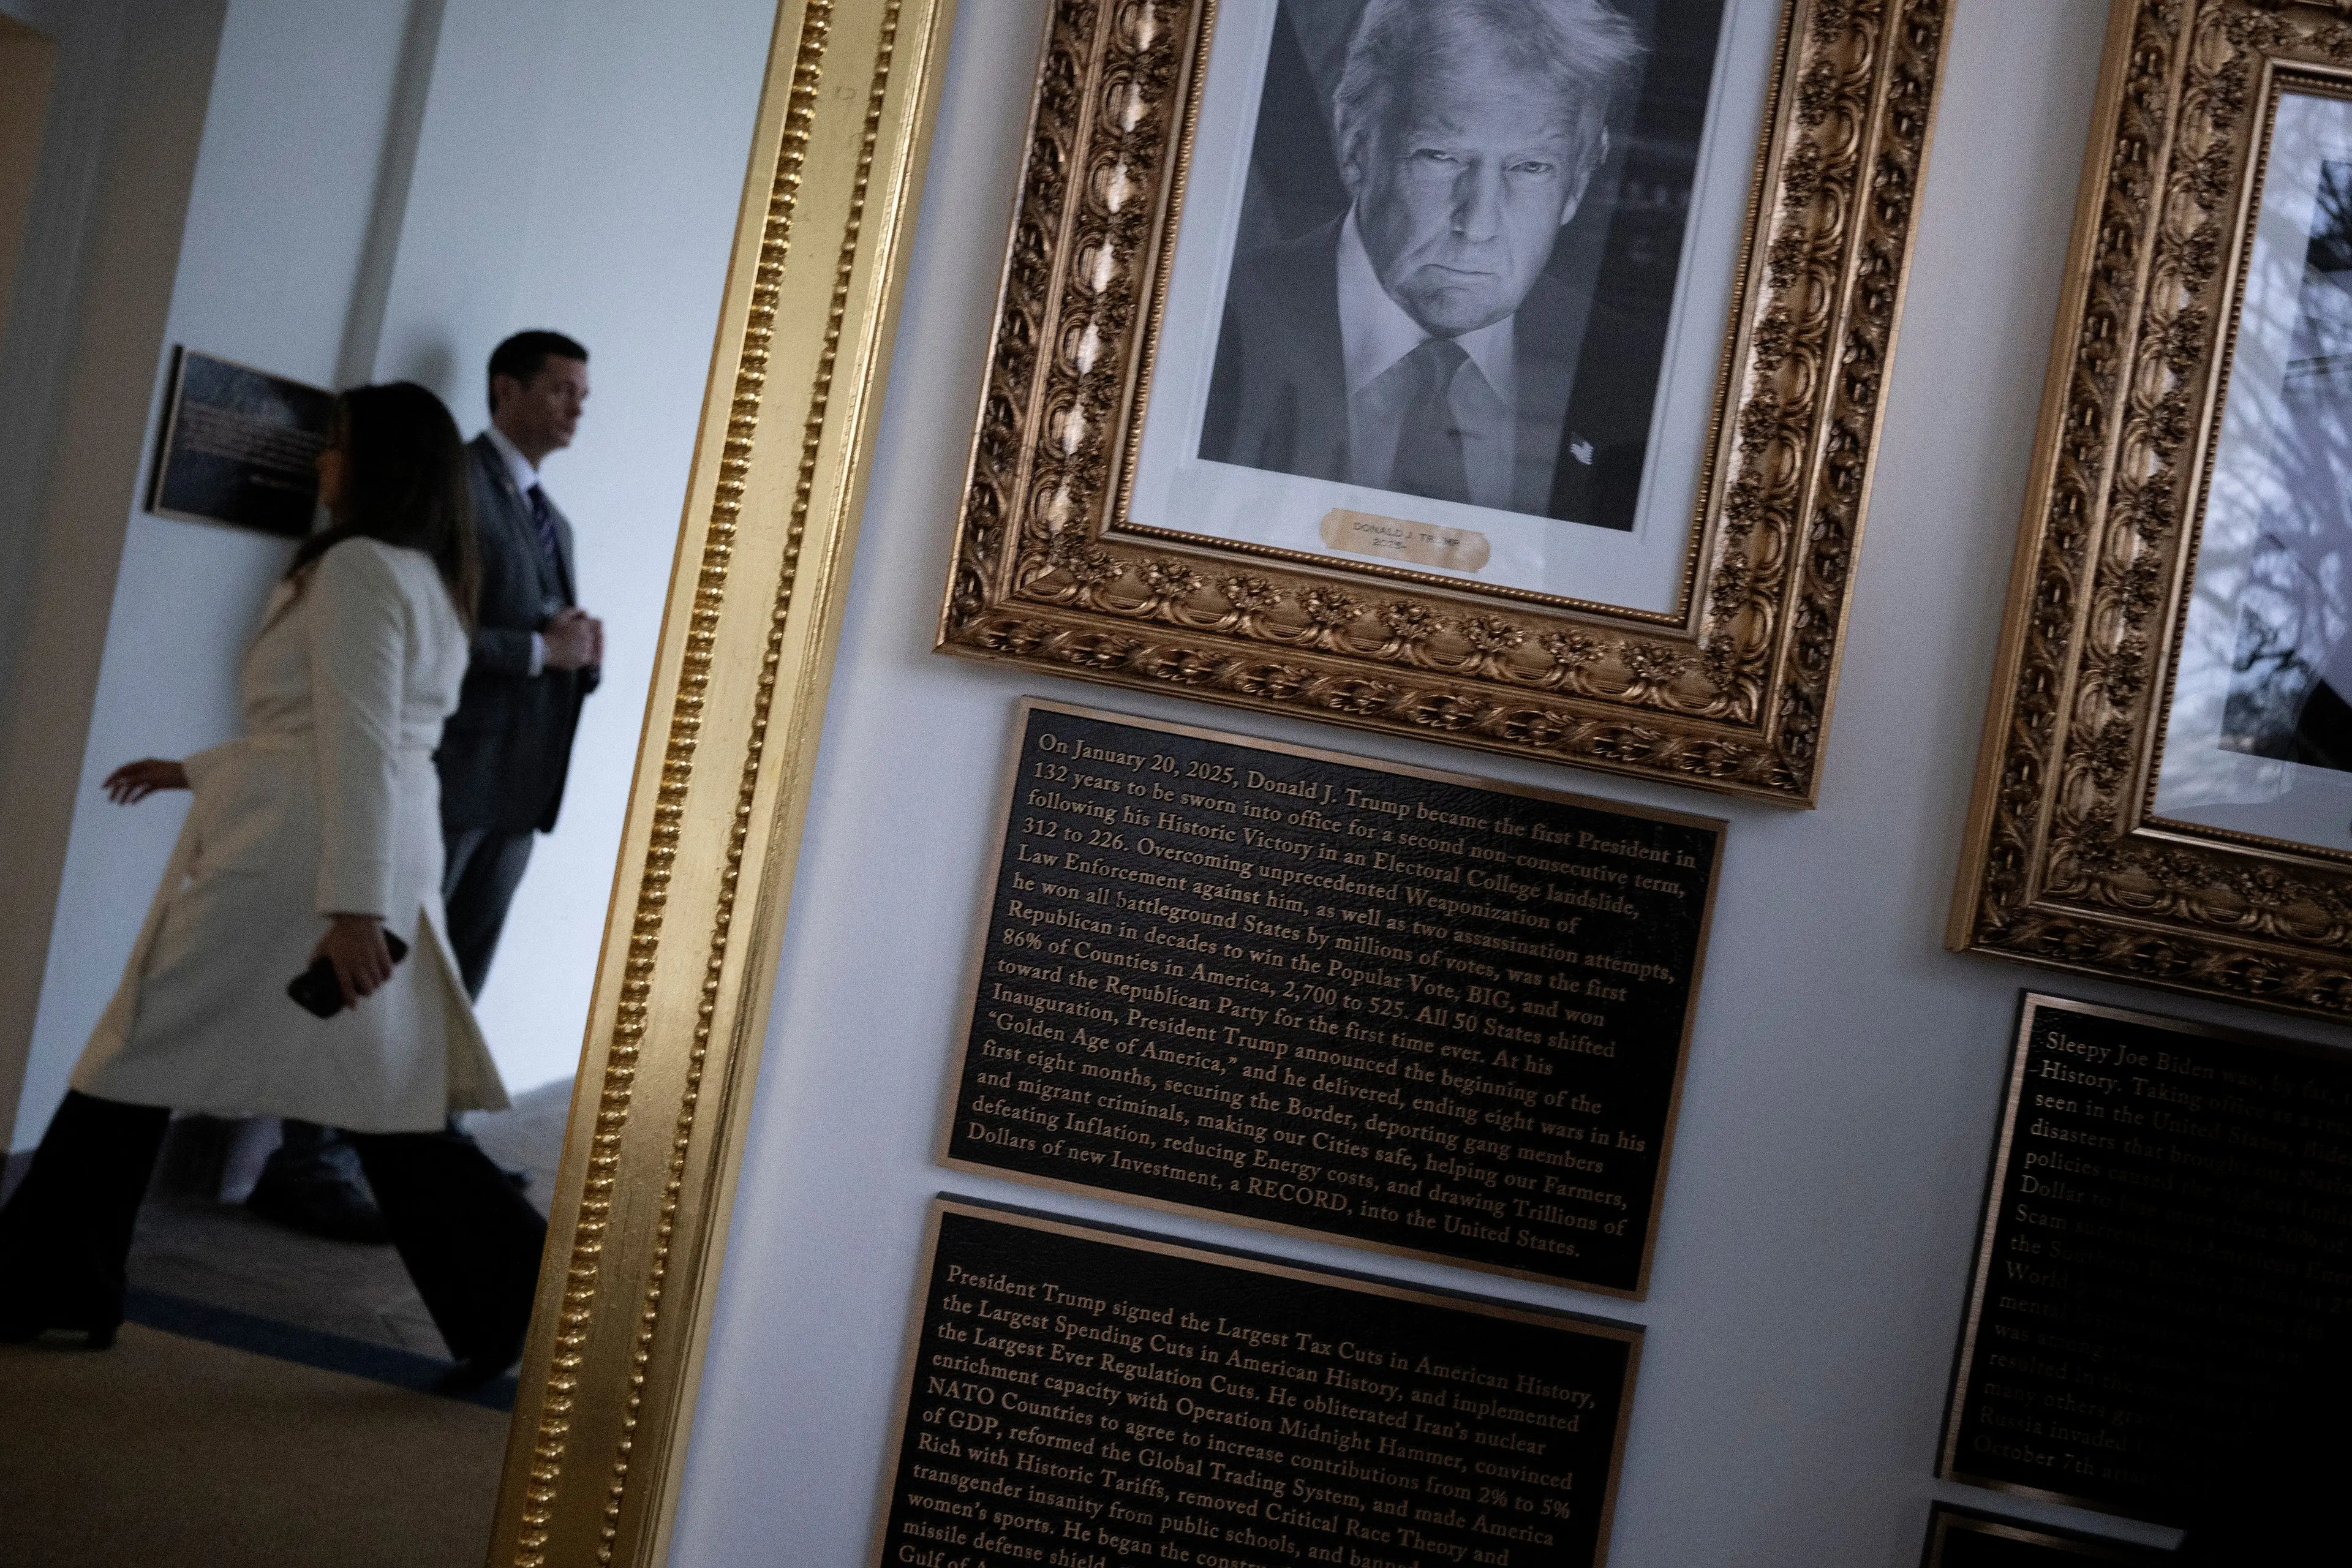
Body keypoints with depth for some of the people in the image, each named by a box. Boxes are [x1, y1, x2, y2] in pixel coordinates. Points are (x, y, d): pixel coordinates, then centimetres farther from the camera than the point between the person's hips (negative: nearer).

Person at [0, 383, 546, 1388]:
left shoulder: (356, 566, -9)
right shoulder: (431, 583, 19)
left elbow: (356, 743, -19)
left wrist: (352, 904, -24)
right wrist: (198, 772, 31)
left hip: (289, 863, -9)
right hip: (390, 862, 9)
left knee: (137, 1065, 6)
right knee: (387, 1105, 7)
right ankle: (520, 1295, 2)